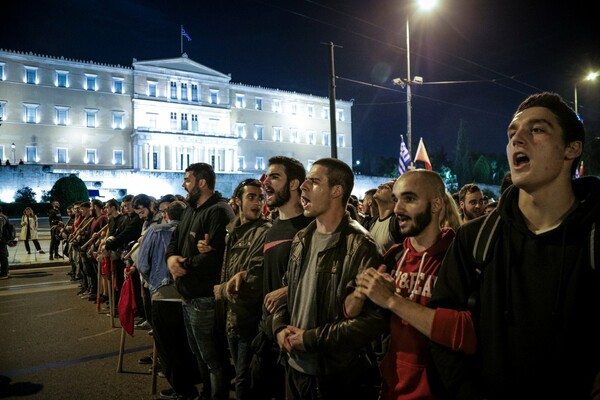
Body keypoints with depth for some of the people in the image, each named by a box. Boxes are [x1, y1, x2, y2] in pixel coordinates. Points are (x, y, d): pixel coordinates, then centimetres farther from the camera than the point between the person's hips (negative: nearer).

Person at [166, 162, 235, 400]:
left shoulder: (218, 212, -20)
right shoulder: (190, 209, 13)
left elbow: (215, 256, -30)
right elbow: (175, 240, 13)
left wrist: (183, 265, -16)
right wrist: (171, 258, -10)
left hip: (205, 299, -11)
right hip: (189, 296, 11)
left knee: (213, 359, 4)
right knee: (199, 354, 26)